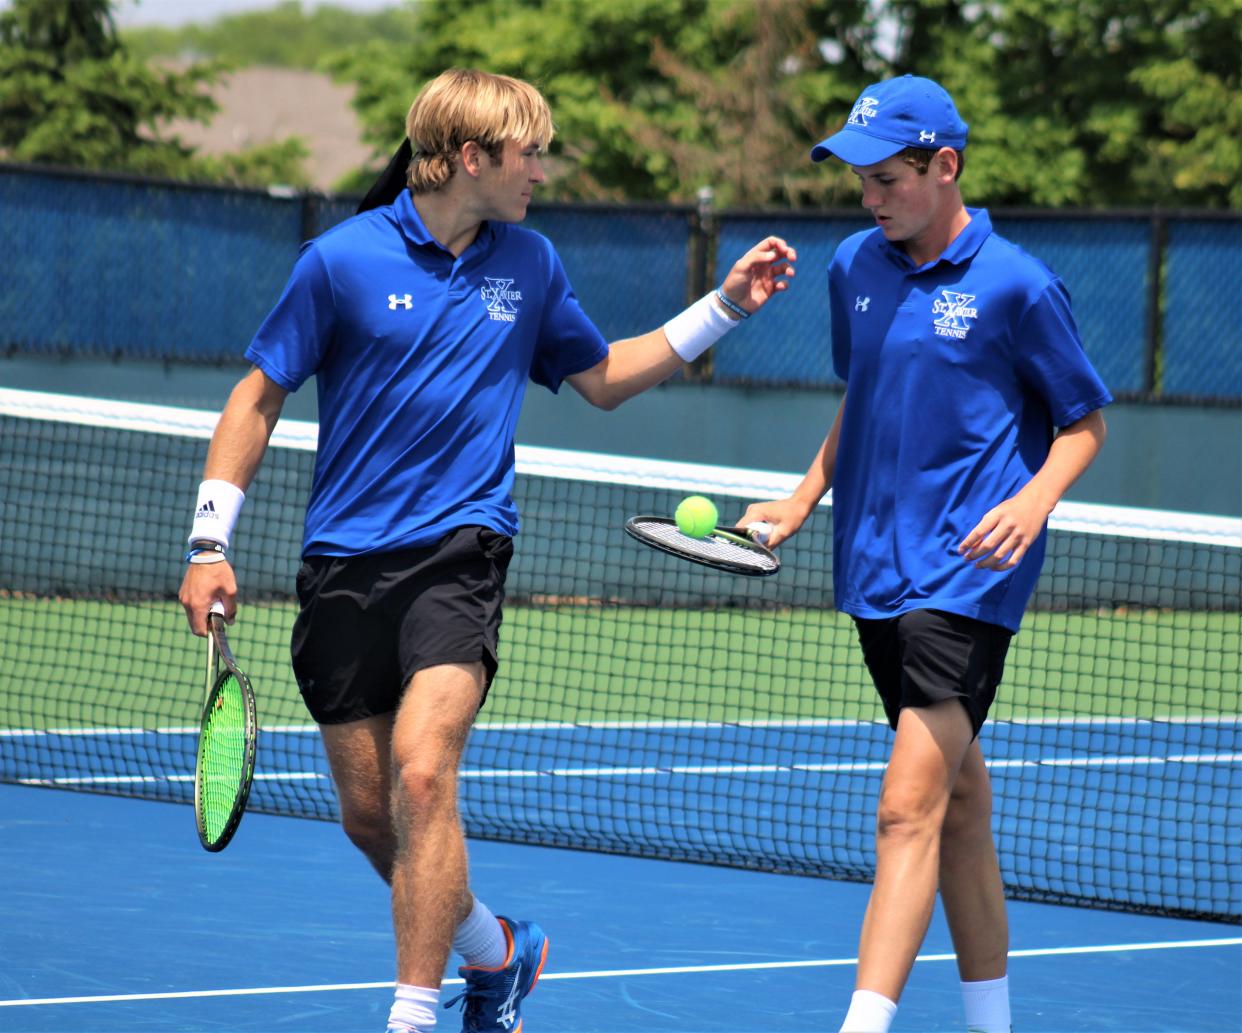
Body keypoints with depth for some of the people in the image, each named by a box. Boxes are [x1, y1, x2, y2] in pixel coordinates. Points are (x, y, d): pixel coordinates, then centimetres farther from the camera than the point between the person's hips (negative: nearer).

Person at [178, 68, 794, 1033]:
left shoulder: (529, 263, 6)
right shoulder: (344, 259, -5)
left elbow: (605, 378, 21)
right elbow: (259, 398, 1)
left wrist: (723, 307, 14)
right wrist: (210, 544, -4)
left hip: (461, 547, 0)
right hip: (345, 563, 0)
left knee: (422, 771, -22)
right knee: (369, 815, 5)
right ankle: (494, 948, 31)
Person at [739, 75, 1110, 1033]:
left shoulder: (1017, 286, -9)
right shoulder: (854, 268, 8)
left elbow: (1085, 419, 0)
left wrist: (1034, 499, -17)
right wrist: (805, 497, 13)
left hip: (968, 575, -6)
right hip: (875, 572, 6)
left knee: (910, 807, -15)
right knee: (959, 804, 15)